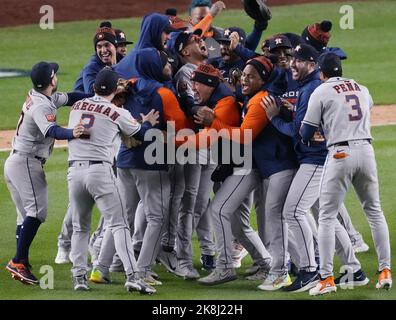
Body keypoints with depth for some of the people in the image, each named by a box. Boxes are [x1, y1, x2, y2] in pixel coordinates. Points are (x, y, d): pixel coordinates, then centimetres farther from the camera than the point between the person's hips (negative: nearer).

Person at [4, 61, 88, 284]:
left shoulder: (35, 98, 11)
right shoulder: (42, 106, -19)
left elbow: (70, 98, 14)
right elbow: (52, 131, -37)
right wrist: (71, 134, -57)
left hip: (14, 163, 10)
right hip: (27, 163, -10)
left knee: (27, 215, 12)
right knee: (37, 210, -16)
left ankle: (21, 265, 11)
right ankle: (18, 262, -23)